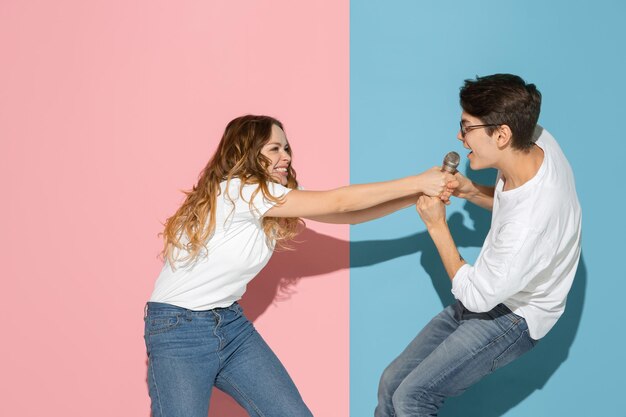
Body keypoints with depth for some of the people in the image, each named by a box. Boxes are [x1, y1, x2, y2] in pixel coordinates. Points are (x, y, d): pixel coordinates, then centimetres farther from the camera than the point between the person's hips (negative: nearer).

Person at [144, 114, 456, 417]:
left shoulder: (271, 201, 6)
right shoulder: (238, 190, -21)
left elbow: (346, 214, 1)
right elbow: (339, 202, -21)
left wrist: (420, 195, -8)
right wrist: (417, 183, -18)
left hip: (231, 324, 8)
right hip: (179, 328, -8)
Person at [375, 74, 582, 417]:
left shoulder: (528, 228, -36)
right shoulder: (536, 140, -13)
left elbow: (476, 297, -21)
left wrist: (437, 225, -16)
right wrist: (471, 192, -9)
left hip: (513, 317, -8)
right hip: (491, 291, 8)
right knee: (391, 382, 3)